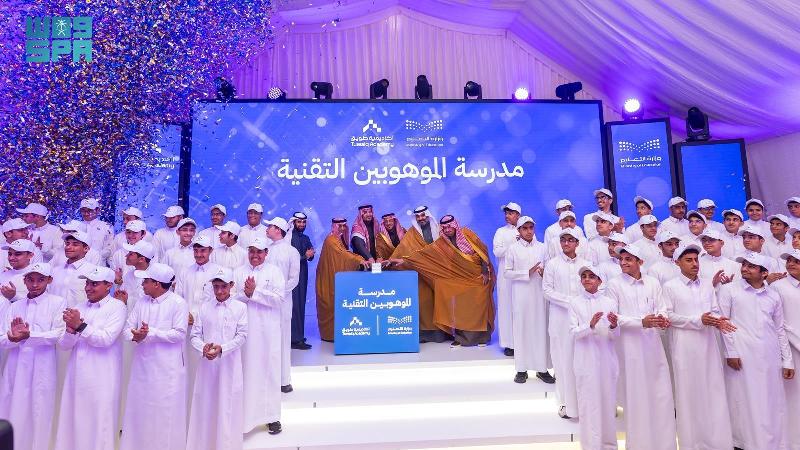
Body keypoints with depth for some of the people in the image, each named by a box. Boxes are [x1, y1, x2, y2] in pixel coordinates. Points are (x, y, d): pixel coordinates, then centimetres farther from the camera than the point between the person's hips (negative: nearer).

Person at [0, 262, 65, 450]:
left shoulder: (57, 302, 0)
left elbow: (59, 334, -8)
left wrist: (29, 335, -16)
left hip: (42, 368, -3)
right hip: (16, 367, 4)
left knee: (40, 412, 0)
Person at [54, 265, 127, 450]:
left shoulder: (117, 307, -4)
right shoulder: (77, 308, 11)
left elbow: (107, 339, -14)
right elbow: (64, 345, 8)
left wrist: (80, 326, -14)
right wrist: (71, 330, -11)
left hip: (102, 375, -5)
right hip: (77, 373, 5)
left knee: (99, 419, -3)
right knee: (73, 418, 9)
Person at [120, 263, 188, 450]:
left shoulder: (178, 303, -10)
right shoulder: (141, 303, 7)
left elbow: (179, 334, -15)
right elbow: (127, 329, 2)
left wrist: (151, 333, -18)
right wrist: (135, 336, -19)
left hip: (167, 370, -5)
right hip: (141, 367, 6)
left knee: (165, 414, 3)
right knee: (139, 411, 15)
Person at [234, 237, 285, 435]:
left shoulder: (274, 272, 3)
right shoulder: (238, 272, 9)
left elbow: (279, 298, -7)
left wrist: (254, 292, -12)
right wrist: (245, 293, -15)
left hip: (268, 329, -1)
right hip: (244, 328, 1)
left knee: (270, 370, 3)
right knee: (246, 369, 4)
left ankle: (272, 416, 13)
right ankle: (245, 413, 18)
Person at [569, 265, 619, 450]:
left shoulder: (610, 302, 2)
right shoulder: (575, 303, -1)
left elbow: (615, 336, 2)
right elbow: (573, 332, -8)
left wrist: (613, 326, -20)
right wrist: (590, 325, -25)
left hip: (606, 358, 2)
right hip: (585, 359, -2)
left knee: (608, 399, 10)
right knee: (588, 401, 1)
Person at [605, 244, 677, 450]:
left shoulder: (653, 282, 8)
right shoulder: (614, 285, -3)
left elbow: (661, 308, 5)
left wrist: (662, 318, -17)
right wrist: (641, 322, -17)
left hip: (653, 342, 3)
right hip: (630, 344, -3)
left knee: (662, 392, 6)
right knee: (636, 393, 3)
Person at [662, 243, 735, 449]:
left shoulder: (707, 285, 12)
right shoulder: (669, 287, -2)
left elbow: (715, 311, 11)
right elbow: (668, 316, -8)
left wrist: (719, 321, -12)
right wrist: (698, 320, -15)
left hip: (708, 344, 4)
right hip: (684, 347, -4)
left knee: (714, 390, 5)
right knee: (689, 392, 2)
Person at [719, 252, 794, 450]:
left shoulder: (773, 296, 13)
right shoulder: (729, 290, 2)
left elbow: (780, 329, 16)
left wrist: (787, 361, 12)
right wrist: (730, 352, -8)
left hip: (770, 357, 4)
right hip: (741, 355, -3)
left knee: (773, 403, 7)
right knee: (743, 400, -1)